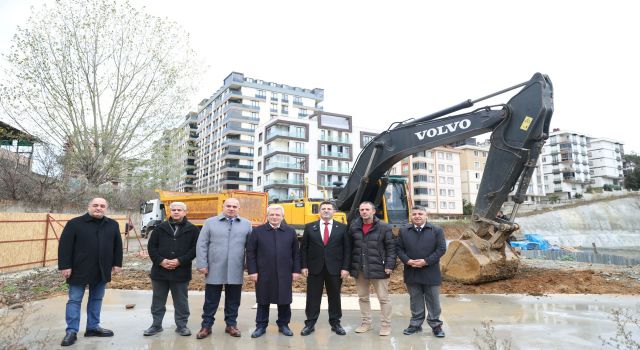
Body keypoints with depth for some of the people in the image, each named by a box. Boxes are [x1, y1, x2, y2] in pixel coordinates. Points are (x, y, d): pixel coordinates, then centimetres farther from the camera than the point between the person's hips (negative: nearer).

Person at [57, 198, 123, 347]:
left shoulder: (113, 225, 5)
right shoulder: (74, 223, -7)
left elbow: (118, 245, 11)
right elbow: (64, 246, -8)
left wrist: (117, 263, 8)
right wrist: (65, 266, -12)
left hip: (102, 271, 4)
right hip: (79, 270, -4)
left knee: (96, 299, 13)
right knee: (74, 300, 3)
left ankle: (93, 327, 26)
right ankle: (71, 331, 12)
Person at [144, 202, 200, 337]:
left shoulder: (192, 229, -1)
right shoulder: (161, 228, 5)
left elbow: (195, 249, -5)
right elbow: (151, 246, 4)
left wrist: (180, 261, -15)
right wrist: (160, 260, -10)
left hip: (181, 272, -2)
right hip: (160, 270, 2)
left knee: (181, 301, 8)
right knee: (158, 300, 13)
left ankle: (181, 325, 21)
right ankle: (156, 324, 28)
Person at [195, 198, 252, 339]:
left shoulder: (246, 224, 5)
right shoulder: (210, 222, 2)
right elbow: (202, 245, 0)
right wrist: (202, 265, -6)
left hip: (236, 270, 1)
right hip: (214, 269, -1)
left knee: (233, 300, 11)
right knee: (211, 300, 8)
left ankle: (231, 324, 26)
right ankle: (206, 326, 22)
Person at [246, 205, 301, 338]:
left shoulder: (291, 231, 4)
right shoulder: (257, 231, -1)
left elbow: (296, 253, 5)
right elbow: (250, 252, -1)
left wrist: (296, 270, 1)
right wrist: (252, 271, -6)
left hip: (285, 274, 1)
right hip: (264, 274, -1)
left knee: (284, 301, 9)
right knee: (263, 301, 9)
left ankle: (283, 325, 26)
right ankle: (261, 326, 23)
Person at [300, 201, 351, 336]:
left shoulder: (343, 228, 2)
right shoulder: (309, 227, 4)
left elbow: (347, 249, 0)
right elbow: (303, 248, 4)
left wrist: (345, 268, -7)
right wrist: (304, 266, -3)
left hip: (335, 269, 0)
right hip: (314, 268, 0)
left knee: (334, 297, 9)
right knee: (313, 297, 6)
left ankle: (335, 323, 23)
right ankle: (310, 324, 18)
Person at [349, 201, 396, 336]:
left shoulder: (384, 227, -6)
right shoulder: (354, 227, 3)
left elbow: (391, 248, -4)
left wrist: (389, 265, -11)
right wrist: (349, 266, 3)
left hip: (378, 268, -4)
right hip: (359, 269, 4)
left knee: (383, 298, 4)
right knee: (363, 298, 15)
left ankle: (386, 325, 18)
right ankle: (366, 323, 29)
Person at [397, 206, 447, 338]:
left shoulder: (437, 230, -1)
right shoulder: (403, 231, 5)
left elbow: (441, 248, -6)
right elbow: (399, 248, 4)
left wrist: (426, 261, -15)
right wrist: (408, 261, -13)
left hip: (430, 272, -2)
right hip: (411, 272, 2)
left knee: (433, 300, 7)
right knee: (415, 300, 12)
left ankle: (436, 325, 19)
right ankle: (416, 324, 23)